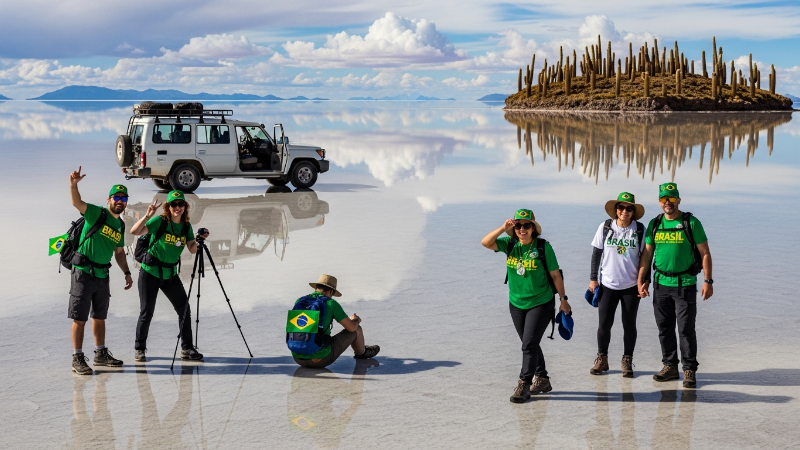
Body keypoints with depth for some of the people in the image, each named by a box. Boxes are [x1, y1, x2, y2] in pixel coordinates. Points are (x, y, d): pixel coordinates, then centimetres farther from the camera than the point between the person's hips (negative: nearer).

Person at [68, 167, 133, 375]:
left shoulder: (120, 225, 13)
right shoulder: (96, 213, -8)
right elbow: (77, 202, -27)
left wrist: (127, 273, 15)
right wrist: (73, 184, -45)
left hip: (103, 275, 7)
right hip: (83, 272, -7)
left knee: (99, 317, 17)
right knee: (80, 318, -3)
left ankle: (101, 354, 28)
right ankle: (77, 359, 1)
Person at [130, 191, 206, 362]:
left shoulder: (186, 226, 3)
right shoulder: (160, 221, -14)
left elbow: (192, 250, 2)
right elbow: (134, 232, -25)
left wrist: (200, 240, -15)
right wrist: (148, 215, -36)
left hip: (171, 274, 5)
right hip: (150, 272, -5)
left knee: (184, 309, 2)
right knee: (146, 312, 0)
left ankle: (187, 348, 12)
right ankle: (139, 349, 17)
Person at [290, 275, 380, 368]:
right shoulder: (331, 303, -8)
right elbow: (351, 327, -4)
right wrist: (356, 320, 22)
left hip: (298, 358, 5)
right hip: (321, 359, -5)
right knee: (356, 329, 15)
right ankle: (361, 352, 47)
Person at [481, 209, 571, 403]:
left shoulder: (544, 247, -13)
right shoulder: (510, 244, -3)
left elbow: (555, 274, -6)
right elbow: (485, 243, -15)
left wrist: (563, 299, -1)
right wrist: (503, 228, -25)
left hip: (541, 303, -5)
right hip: (516, 304, 5)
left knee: (529, 344, -9)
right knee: (530, 344, 16)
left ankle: (524, 385, -2)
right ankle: (542, 379, 31)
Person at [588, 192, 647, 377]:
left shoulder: (640, 230, -4)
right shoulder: (605, 227, -2)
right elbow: (596, 254, 3)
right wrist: (593, 279, 2)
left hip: (631, 286, 0)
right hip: (608, 284, 0)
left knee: (629, 325, 7)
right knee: (604, 324, 3)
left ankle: (627, 361, 20)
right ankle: (602, 359, 20)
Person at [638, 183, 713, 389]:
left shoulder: (691, 223, -4)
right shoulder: (654, 224, 8)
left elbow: (705, 253, -3)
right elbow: (647, 254, 12)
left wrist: (708, 281, -10)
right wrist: (642, 280, 7)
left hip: (685, 285, -4)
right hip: (661, 284, 4)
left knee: (686, 329, -4)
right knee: (664, 328, 9)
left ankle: (690, 370, 6)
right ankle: (670, 366, 21)